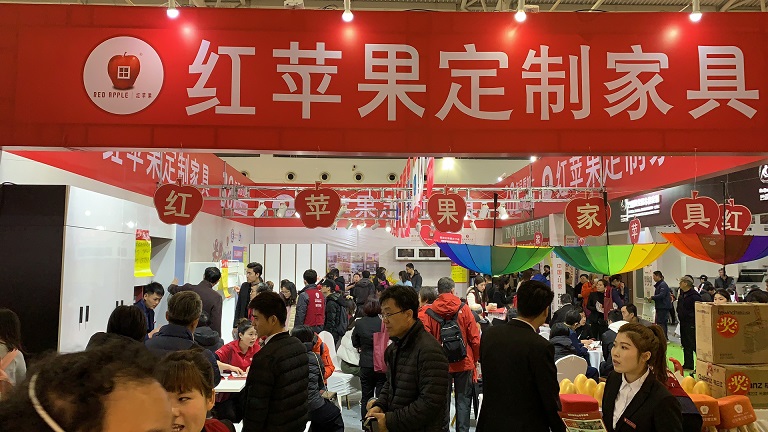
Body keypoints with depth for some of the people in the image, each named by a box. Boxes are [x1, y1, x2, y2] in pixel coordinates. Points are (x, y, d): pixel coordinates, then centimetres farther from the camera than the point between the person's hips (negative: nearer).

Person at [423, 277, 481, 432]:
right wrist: (475, 359, 8)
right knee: (463, 400, 11)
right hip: (464, 363, 0)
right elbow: (475, 338, -8)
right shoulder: (464, 309, -8)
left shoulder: (430, 312, -7)